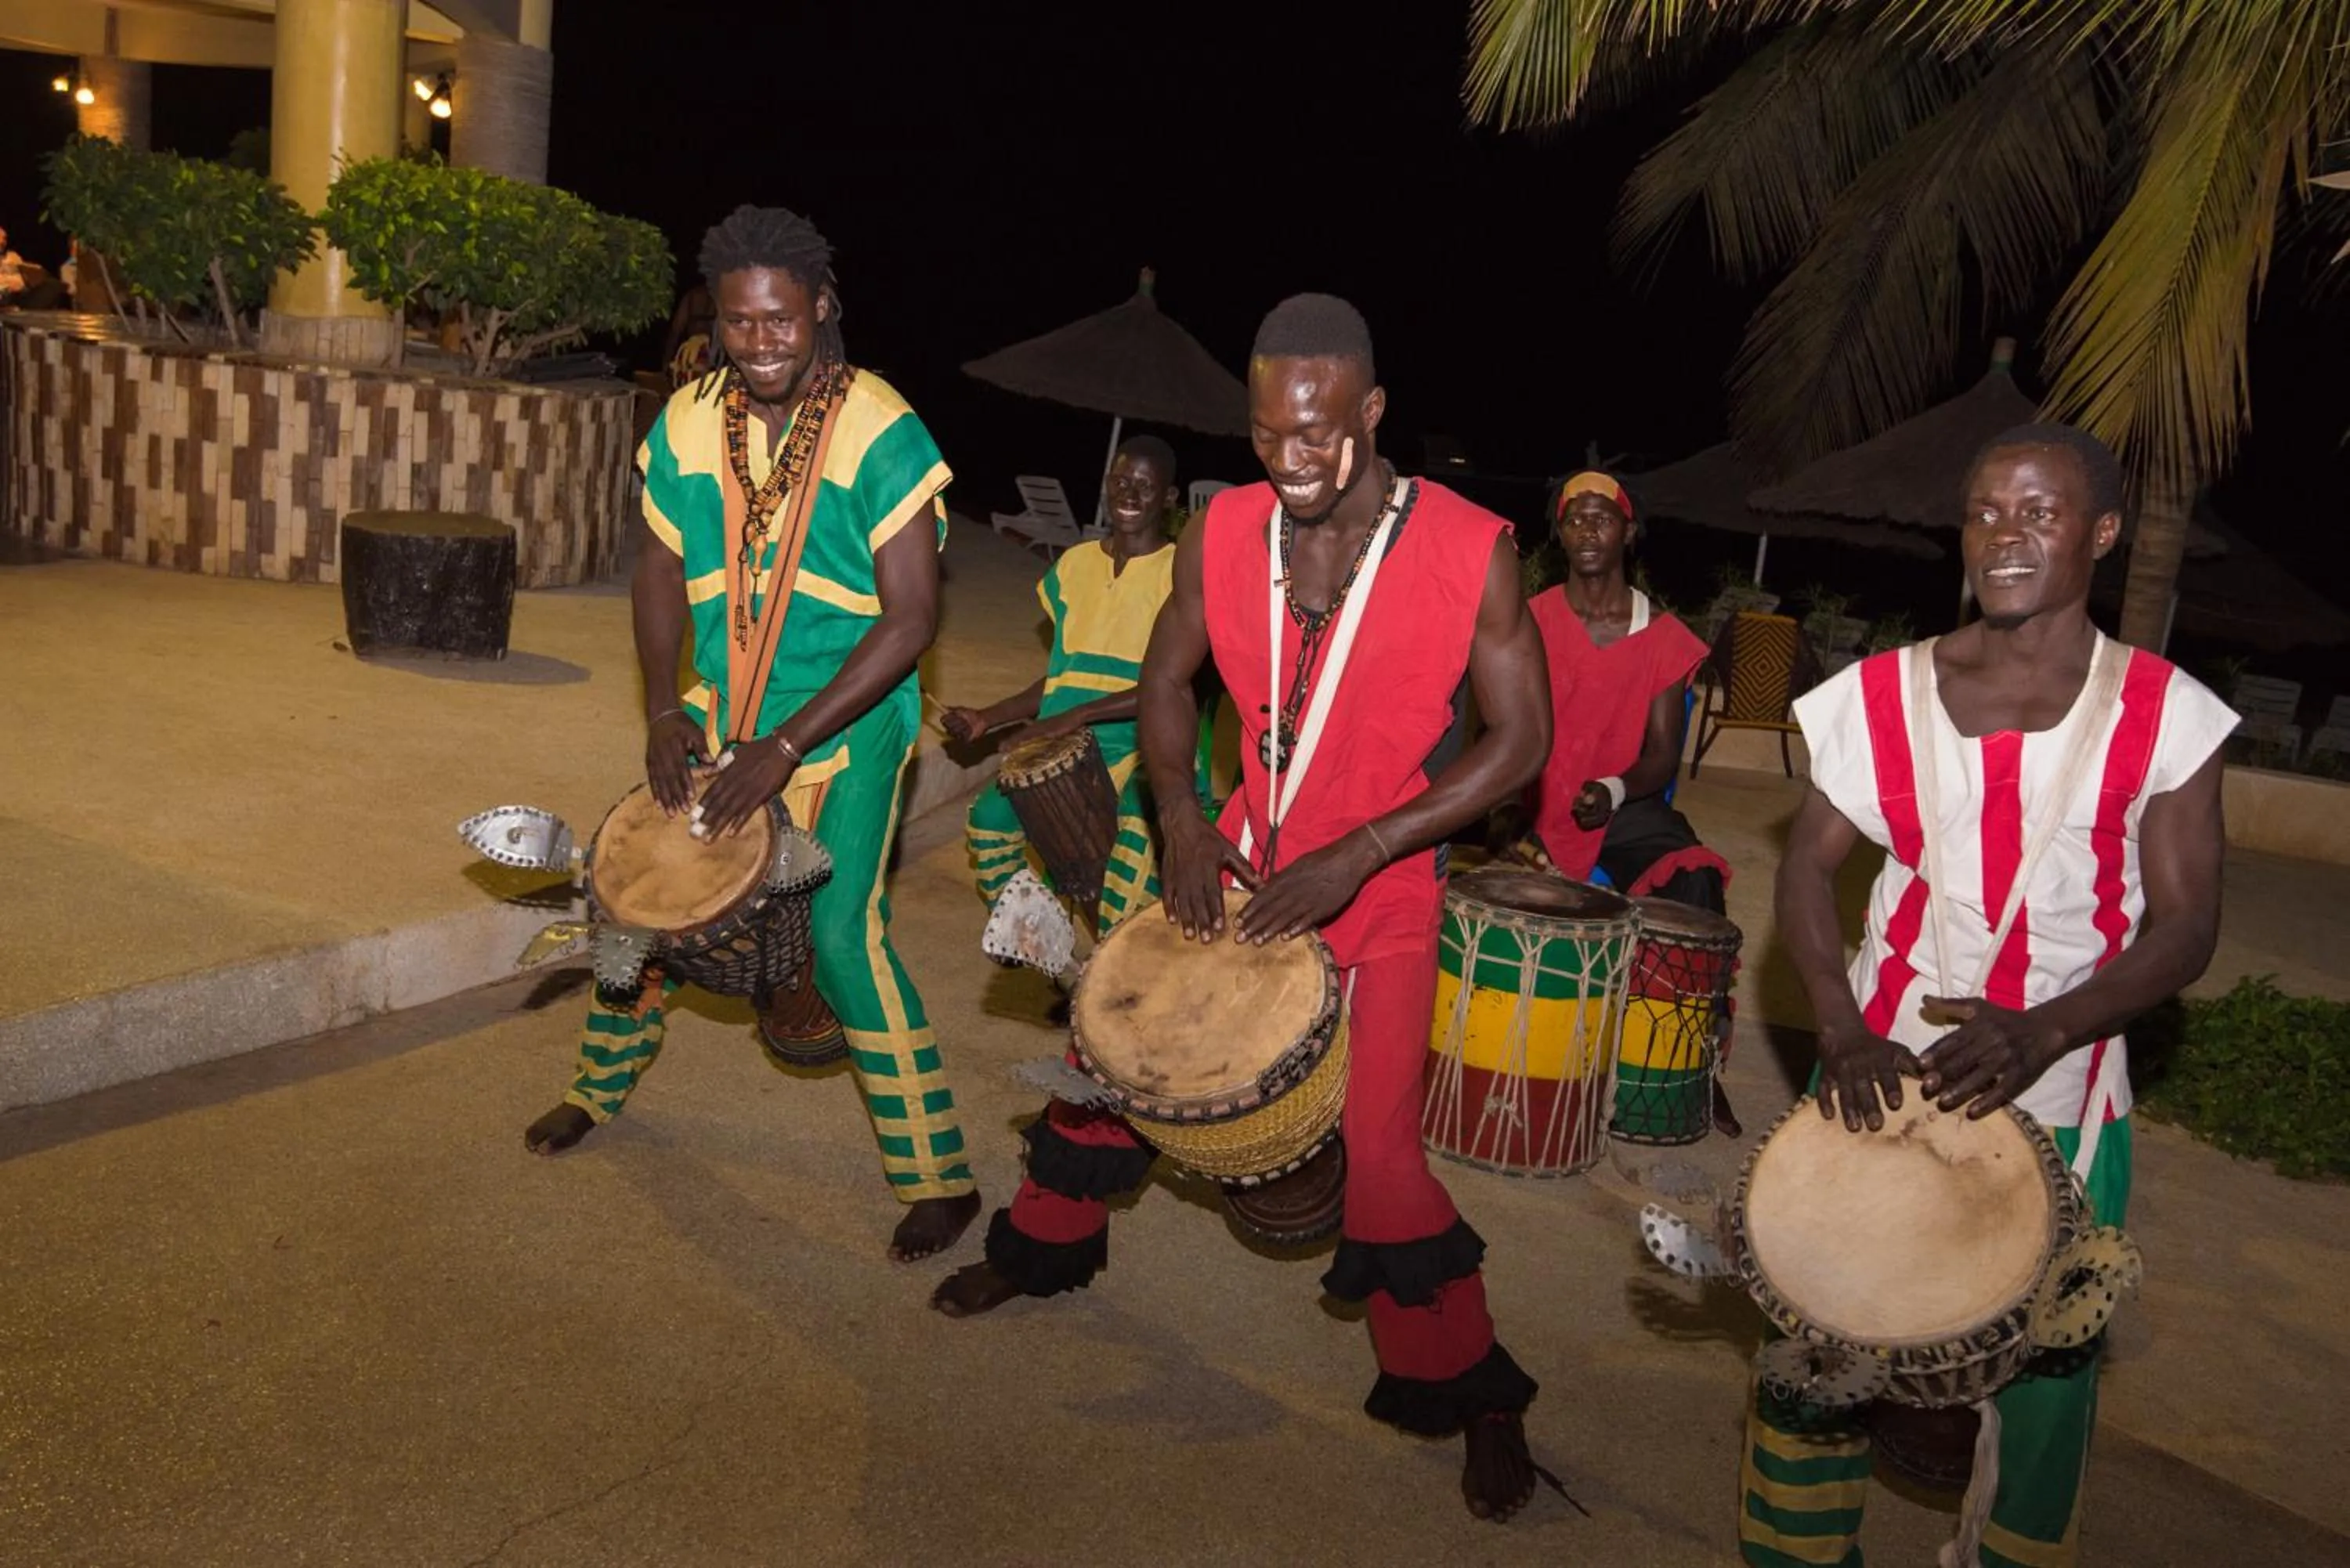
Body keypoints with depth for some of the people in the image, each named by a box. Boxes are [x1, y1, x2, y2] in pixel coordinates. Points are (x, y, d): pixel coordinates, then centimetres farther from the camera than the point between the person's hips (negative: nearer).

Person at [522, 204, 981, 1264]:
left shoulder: (880, 435, -19)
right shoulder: (688, 423, -3)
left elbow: (910, 618, -21)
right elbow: (661, 571, 8)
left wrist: (786, 749, -23)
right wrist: (665, 712, -6)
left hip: (848, 724, -6)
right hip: (723, 711, 6)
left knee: (844, 935, -13)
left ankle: (939, 1178, 1)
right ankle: (600, 1085, 40)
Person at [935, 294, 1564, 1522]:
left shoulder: (1469, 550, -16)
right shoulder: (1222, 533, -6)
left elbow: (1519, 740, -13)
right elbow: (1167, 678, 8)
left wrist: (1353, 856, -20)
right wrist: (1184, 827, -7)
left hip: (1383, 892, -4)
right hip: (1242, 866, 4)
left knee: (1377, 1152, -9)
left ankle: (1475, 1400, 16)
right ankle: (1046, 1246, 41)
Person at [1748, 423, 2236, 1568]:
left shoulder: (2162, 715, -4)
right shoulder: (1882, 694, -1)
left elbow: (2185, 926, -5)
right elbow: (1807, 870, 0)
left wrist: (2040, 1032, -22)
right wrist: (1844, 1035, -15)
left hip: (2061, 1095, 0)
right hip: (1881, 1071, 1)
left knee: (2046, 1364, 10)